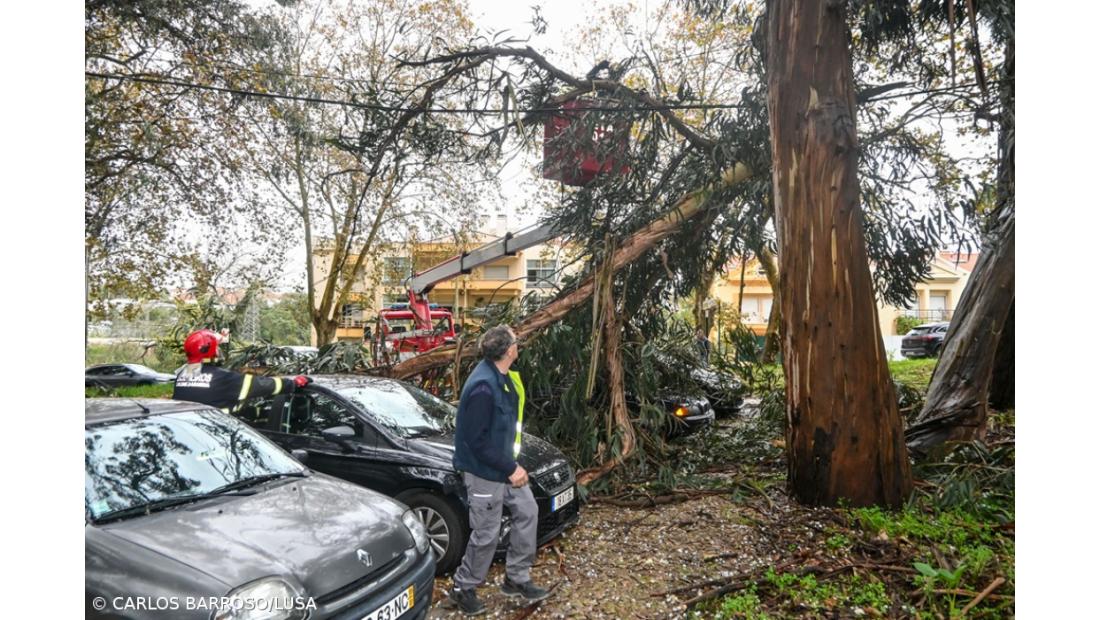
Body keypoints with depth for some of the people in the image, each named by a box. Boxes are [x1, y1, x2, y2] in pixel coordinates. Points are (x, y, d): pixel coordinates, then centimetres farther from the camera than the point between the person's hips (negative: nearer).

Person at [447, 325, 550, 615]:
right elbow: (477, 440, -27)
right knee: (487, 534, 5)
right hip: (485, 470, -9)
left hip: (504, 463, 9)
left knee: (527, 512, 15)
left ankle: (516, 579, 30)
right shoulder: (483, 386, -30)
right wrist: (511, 468, -22)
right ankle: (463, 589, 27)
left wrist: (513, 462, 11)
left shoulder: (501, 375, 1)